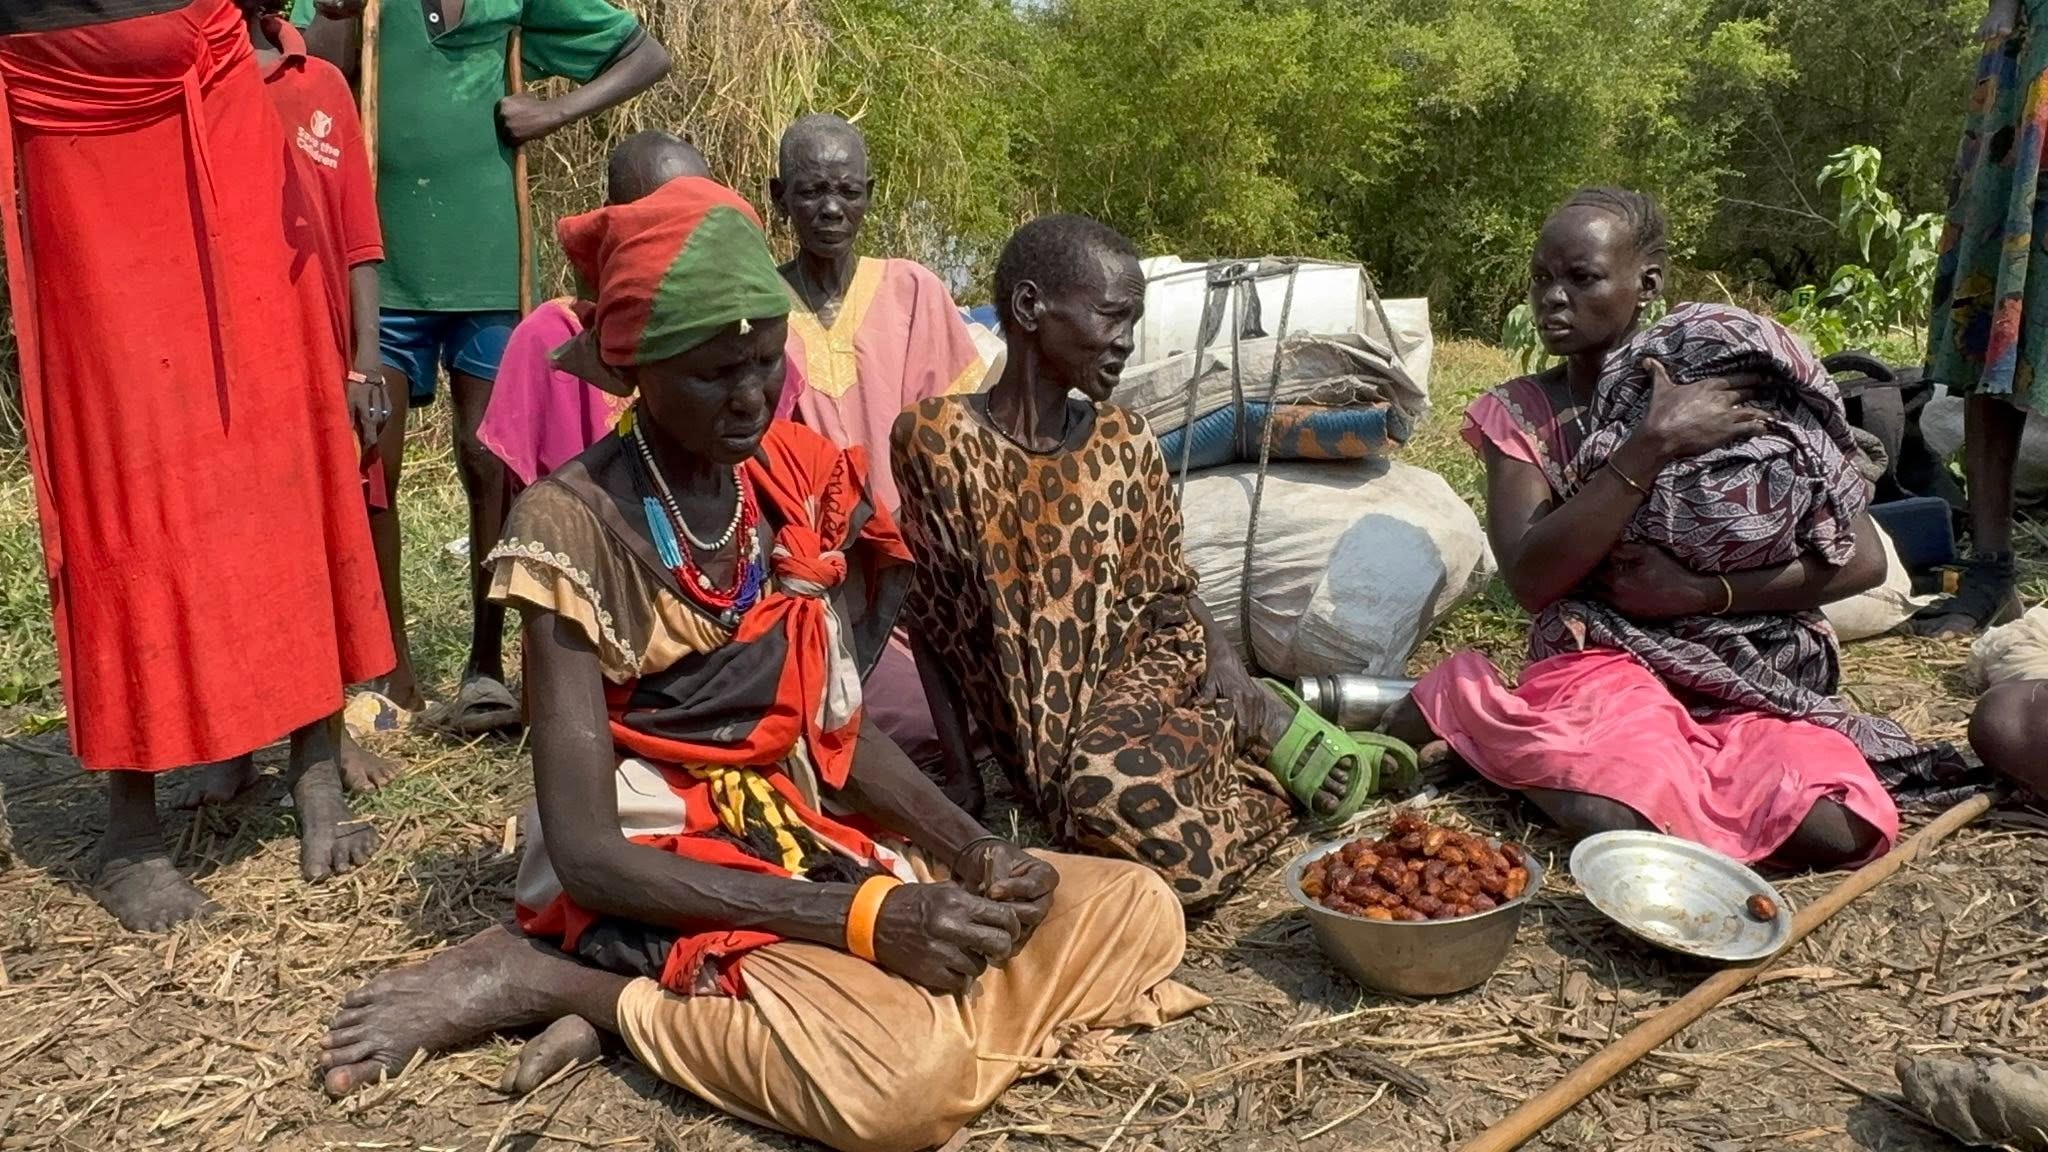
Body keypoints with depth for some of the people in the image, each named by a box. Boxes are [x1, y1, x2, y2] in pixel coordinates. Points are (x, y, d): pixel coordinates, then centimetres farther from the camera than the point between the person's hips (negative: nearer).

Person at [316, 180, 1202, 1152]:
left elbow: (838, 724, 8)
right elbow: (587, 852, -19)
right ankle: (540, 976, -7)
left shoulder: (799, 481, 2)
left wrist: (974, 850, -10)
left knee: (1138, 912, 0)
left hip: (815, 850, 8)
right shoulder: (577, 525, -17)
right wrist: (863, 916, -26)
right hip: (666, 888, -7)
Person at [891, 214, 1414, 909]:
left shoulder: (1128, 443, 3)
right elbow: (929, 619, -5)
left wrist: (1221, 662, -11)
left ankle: (1257, 717, -4)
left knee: (1109, 787, -32)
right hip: (1041, 745, 0)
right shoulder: (936, 438, -8)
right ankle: (1265, 728, -4)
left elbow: (1168, 594, 9)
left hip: (1140, 677, 1)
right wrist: (960, 779, -6)